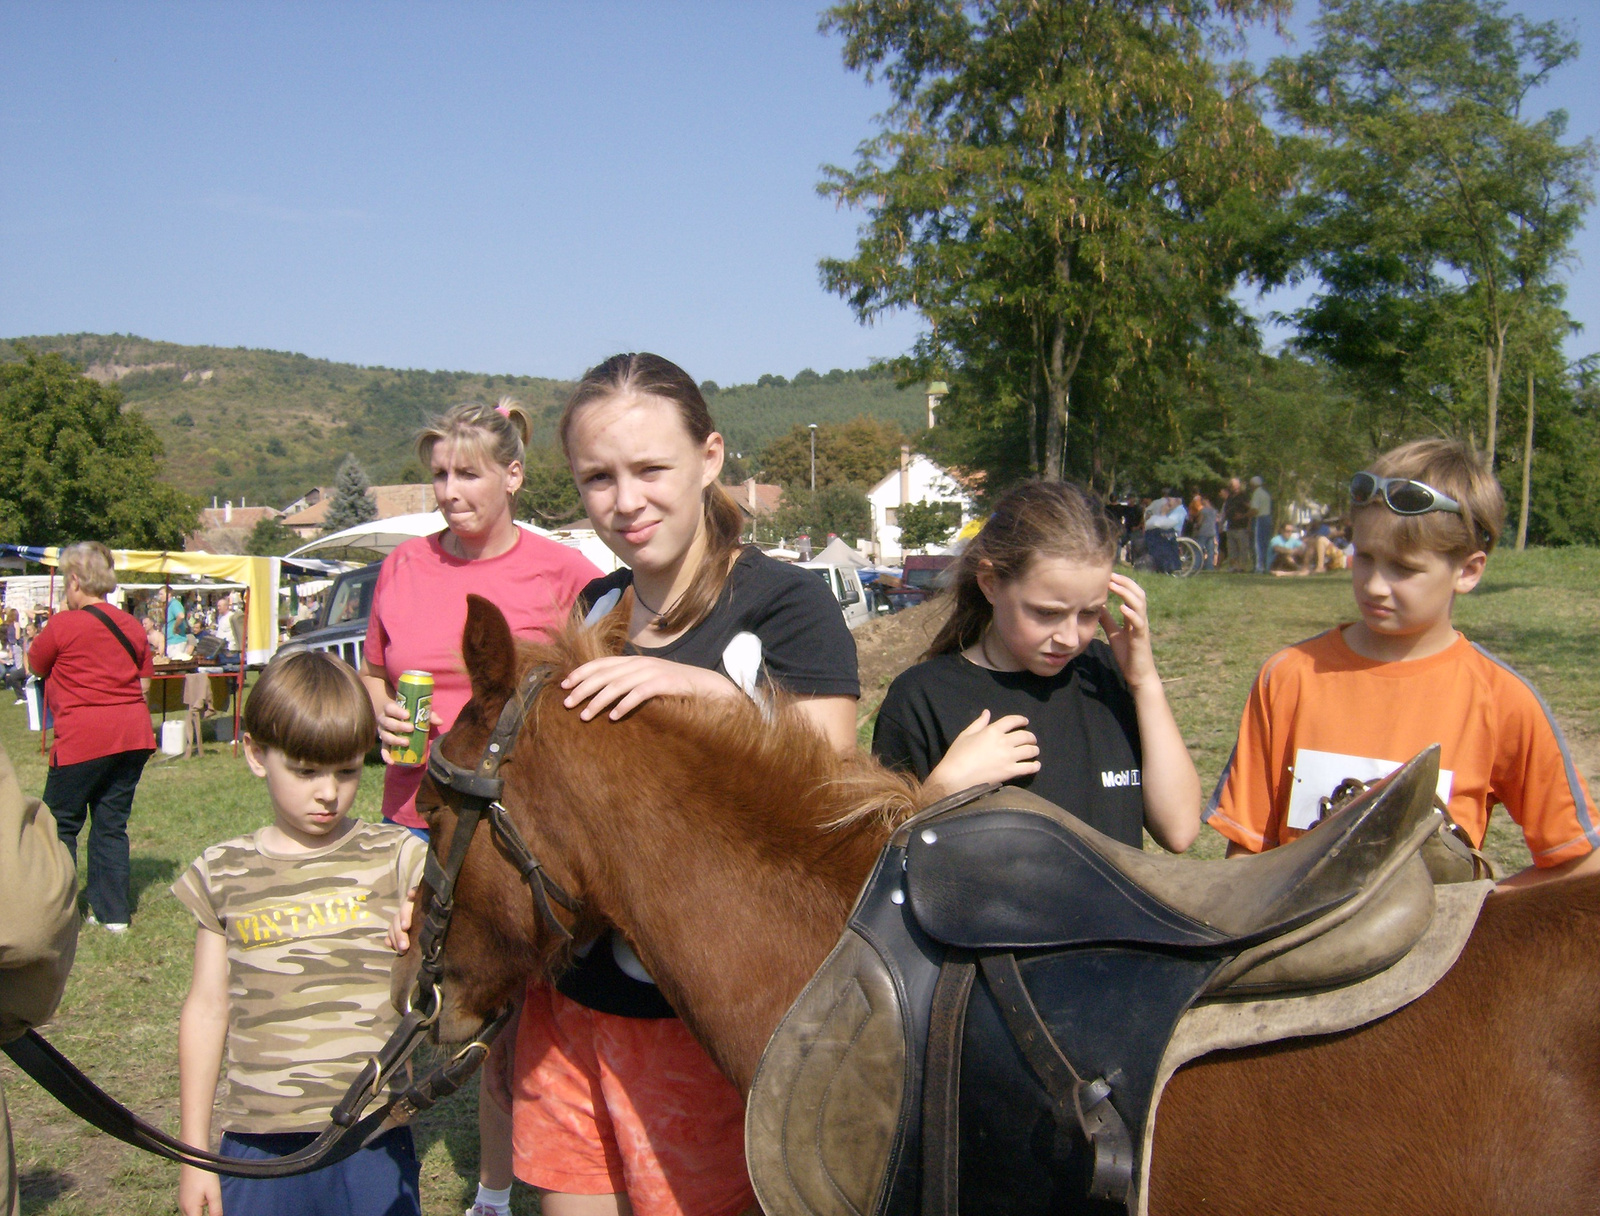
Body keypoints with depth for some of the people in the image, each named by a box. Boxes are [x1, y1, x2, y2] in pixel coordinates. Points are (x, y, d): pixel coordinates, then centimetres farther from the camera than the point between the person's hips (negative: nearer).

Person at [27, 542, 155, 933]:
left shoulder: (63, 625, -8)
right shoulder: (131, 626, 8)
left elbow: (34, 664, 8)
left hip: (83, 738, -6)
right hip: (133, 734, 6)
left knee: (60, 823, 8)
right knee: (111, 824, 11)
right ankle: (114, 912, 13)